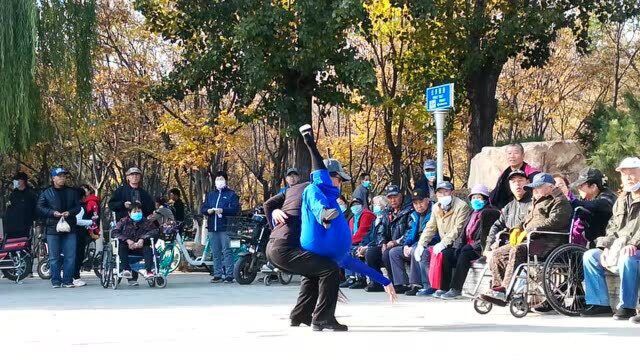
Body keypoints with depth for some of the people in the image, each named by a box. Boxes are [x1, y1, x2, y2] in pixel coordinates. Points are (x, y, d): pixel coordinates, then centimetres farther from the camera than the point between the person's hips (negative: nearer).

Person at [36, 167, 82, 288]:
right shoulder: (46, 193, 5)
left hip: (69, 228, 1)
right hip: (53, 228, -1)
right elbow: (40, 208, 3)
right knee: (54, 257, 1)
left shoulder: (72, 192, 10)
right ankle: (56, 281, 6)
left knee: (70, 256, -2)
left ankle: (67, 280, 5)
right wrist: (52, 213, -11)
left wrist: (69, 212, -10)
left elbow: (78, 206, 10)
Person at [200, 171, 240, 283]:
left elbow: (235, 209, -6)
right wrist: (208, 211, -6)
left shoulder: (231, 194, 6)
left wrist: (222, 210, -17)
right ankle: (217, 274, 10)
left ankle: (229, 275, -10)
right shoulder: (210, 194, 21)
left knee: (227, 251, -9)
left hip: (225, 227, -5)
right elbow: (202, 209, 17)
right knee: (215, 253, 6)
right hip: (212, 227, 5)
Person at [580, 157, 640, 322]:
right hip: (618, 249, 8)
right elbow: (612, 227, 19)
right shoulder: (621, 200, 20)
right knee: (589, 256, -3)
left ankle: (627, 307, -27)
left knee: (627, 259, -38)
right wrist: (606, 247, 3)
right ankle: (600, 304, -3)